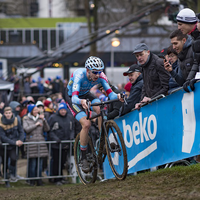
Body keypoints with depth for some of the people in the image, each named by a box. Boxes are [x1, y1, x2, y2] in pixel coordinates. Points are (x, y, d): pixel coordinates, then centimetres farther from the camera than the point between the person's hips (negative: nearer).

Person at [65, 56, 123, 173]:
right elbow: (74, 98, -46)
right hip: (72, 97, -4)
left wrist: (117, 96, -50)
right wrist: (81, 101, -69)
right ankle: (83, 158, -10)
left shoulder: (101, 76, -24)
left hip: (85, 94, 4)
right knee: (86, 124, -23)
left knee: (101, 110, -28)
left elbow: (110, 93, -27)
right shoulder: (79, 75, -37)